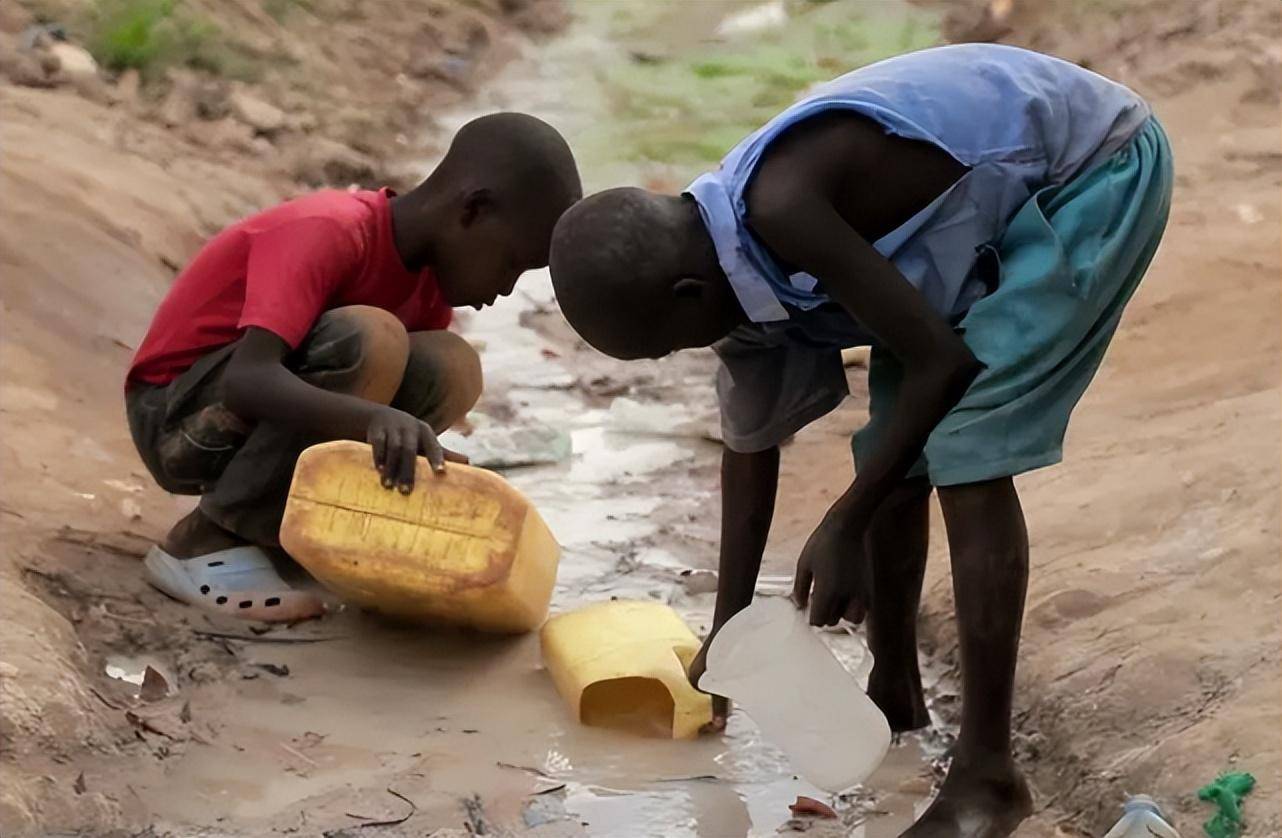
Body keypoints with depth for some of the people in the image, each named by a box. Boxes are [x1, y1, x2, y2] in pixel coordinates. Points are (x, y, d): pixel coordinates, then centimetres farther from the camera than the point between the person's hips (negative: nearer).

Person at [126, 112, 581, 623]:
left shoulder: (432, 274, 2)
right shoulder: (325, 234, -24)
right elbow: (246, 380, -37)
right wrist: (374, 417, -51)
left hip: (260, 413, 8)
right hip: (179, 420, -8)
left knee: (449, 370, -12)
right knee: (366, 342, -31)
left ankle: (271, 525, -5)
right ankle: (204, 543, -18)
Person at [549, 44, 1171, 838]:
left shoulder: (783, 209, -32)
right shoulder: (734, 250, -3)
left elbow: (940, 362, -25)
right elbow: (752, 439, 9)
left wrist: (843, 527, -15)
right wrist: (728, 627, 17)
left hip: (1095, 169, -9)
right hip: (1006, 189, 9)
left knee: (966, 453, -15)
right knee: (896, 448, 9)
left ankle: (988, 772, -7)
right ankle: (895, 687, 30)